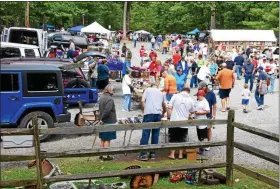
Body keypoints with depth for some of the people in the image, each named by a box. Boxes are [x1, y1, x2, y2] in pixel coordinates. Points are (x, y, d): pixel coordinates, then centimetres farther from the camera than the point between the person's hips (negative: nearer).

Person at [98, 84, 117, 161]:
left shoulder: (101, 97, 10)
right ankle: (106, 156, 4)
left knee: (102, 139, 15)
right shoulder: (110, 99, -18)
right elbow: (107, 110, -26)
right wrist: (102, 119, -17)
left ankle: (101, 155, 22)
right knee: (107, 139, 0)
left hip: (103, 122, 8)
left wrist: (101, 119, 12)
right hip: (109, 122, -8)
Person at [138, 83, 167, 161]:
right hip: (158, 114, 3)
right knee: (155, 134, 10)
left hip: (149, 113, -3)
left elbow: (142, 101, 1)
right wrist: (163, 113, 51)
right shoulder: (160, 92, 26)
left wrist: (143, 110, 14)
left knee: (145, 134, -4)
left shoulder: (147, 90, 16)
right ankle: (153, 153, 12)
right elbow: (164, 106, 34)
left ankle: (143, 154, -8)